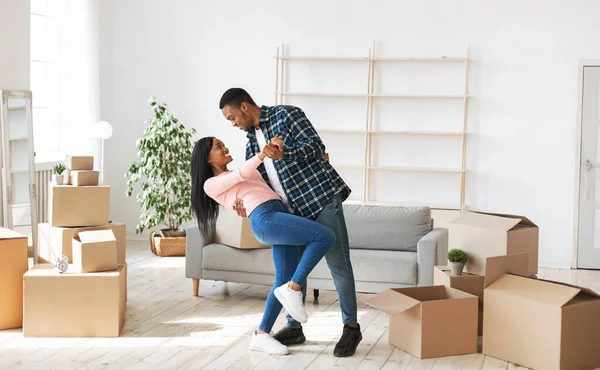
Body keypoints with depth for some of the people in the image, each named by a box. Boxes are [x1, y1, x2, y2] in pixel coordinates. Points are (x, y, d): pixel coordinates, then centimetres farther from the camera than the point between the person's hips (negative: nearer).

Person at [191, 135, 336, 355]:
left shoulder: (238, 176, 34)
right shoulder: (211, 184, 10)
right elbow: (241, 174, -10)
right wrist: (262, 153, -28)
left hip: (280, 215, 8)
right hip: (265, 219, -8)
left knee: (285, 280, 1)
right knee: (326, 237, -18)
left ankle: (261, 335, 8)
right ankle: (293, 289, -10)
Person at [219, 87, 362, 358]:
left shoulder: (286, 114, -5)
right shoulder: (251, 142, 16)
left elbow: (316, 146, -13)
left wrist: (284, 154, -28)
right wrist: (243, 202, -5)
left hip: (322, 197, -8)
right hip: (294, 210, 8)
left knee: (338, 265, -4)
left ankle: (351, 328, 5)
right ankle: (294, 328, 22)